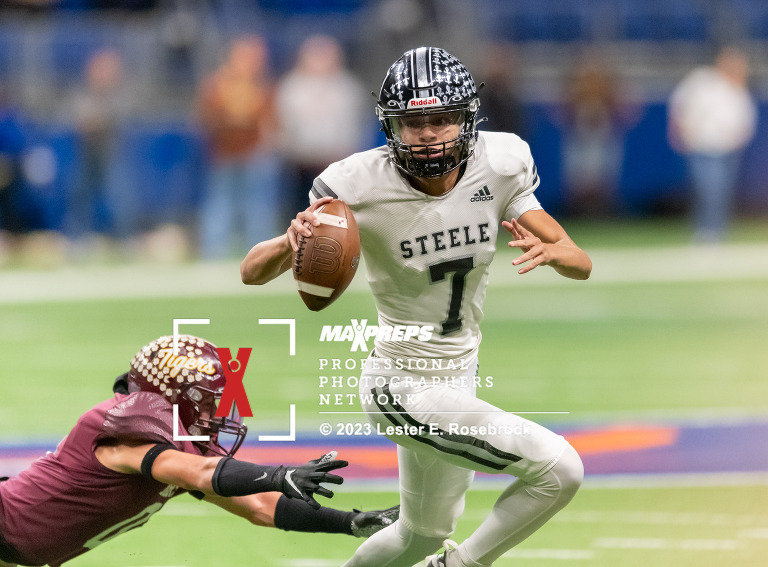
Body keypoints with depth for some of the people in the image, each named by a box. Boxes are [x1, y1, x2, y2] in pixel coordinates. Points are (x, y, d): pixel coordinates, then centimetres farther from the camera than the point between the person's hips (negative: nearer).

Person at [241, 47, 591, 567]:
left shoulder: (498, 167, -10)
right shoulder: (361, 188, -23)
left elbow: (581, 264, -10)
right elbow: (252, 272, -19)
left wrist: (549, 251, -34)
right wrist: (292, 239, -41)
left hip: (459, 376, 7)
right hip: (404, 386, -7)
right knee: (559, 469, -19)